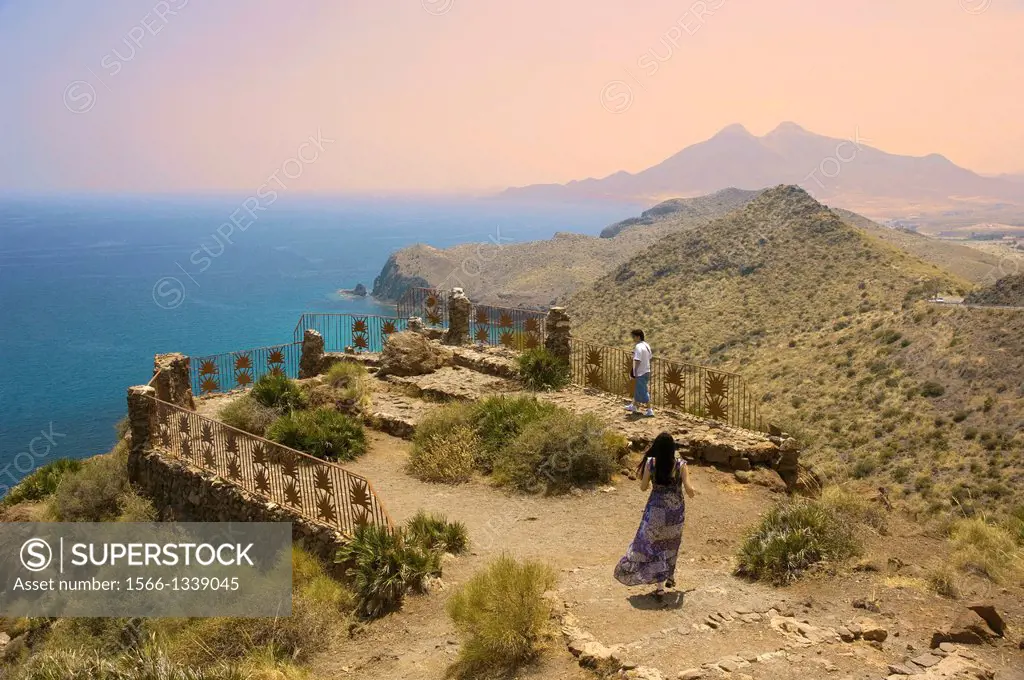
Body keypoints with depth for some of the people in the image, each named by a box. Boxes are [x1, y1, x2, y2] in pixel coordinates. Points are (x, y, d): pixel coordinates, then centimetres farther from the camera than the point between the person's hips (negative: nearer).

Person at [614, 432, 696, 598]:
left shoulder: (650, 463, -14)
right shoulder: (680, 464, -14)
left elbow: (643, 487, -4)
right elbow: (688, 489, -13)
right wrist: (692, 493, 10)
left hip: (656, 510, -2)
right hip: (676, 509, 2)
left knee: (653, 545, 7)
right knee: (671, 543, 24)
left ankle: (659, 586, 1)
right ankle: (670, 577, 39)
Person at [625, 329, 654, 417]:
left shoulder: (638, 347, -20)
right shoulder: (647, 345, 9)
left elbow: (637, 361, -24)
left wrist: (634, 371, -15)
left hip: (641, 373, -10)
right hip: (647, 371, 10)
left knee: (643, 392, -2)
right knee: (637, 390, 22)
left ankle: (649, 410, 0)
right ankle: (634, 406, 35)